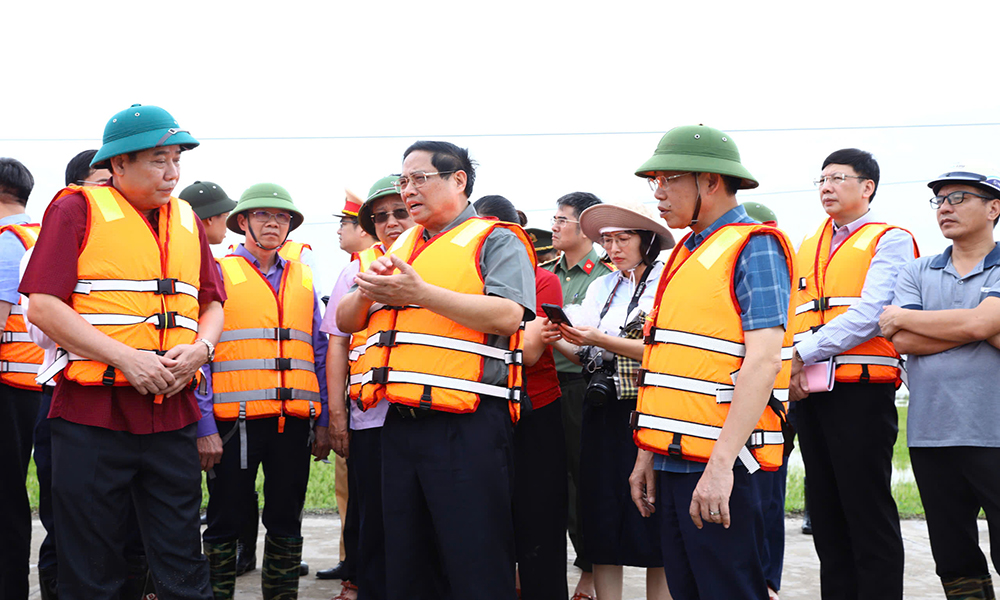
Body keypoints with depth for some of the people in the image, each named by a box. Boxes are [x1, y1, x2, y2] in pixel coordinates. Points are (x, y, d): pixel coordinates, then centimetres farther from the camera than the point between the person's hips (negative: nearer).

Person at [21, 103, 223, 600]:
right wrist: (125, 357, -17)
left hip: (172, 414, 5)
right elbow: (42, 305, -10)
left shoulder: (188, 221, 15)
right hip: (91, 411, -5)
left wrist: (199, 349, -4)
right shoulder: (79, 209, -3)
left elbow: (212, 302, 19)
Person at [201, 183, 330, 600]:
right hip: (237, 419, -4)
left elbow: (319, 354, 18)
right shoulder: (220, 273, 4)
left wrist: (324, 422, 11)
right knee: (225, 522, 2)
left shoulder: (303, 280, 17)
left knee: (286, 525, 9)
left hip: (295, 421, 4)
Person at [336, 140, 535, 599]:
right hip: (400, 422, 7)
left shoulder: (495, 240, 1)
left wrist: (420, 293, -19)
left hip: (466, 424, -7)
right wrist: (367, 290, -2)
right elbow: (346, 321, 21)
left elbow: (507, 315, -16)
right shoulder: (401, 248, 22)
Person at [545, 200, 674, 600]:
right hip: (603, 414, 5)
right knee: (603, 524, 5)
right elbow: (586, 357, 14)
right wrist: (559, 342, -6)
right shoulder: (601, 288, 15)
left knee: (653, 524, -3)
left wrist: (603, 341, -15)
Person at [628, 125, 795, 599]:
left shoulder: (754, 247, -8)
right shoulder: (687, 254, 19)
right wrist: (647, 455, 18)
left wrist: (721, 464, -24)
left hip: (718, 462, -9)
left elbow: (763, 360, -17)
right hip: (673, 461, 9)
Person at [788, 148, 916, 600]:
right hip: (809, 393, 7)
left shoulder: (889, 241, -1)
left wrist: (803, 354, -16)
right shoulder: (808, 248, 20)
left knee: (869, 513, -5)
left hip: (861, 393, -7)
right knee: (826, 515, 9)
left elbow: (868, 316, -13)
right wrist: (789, 372, 2)